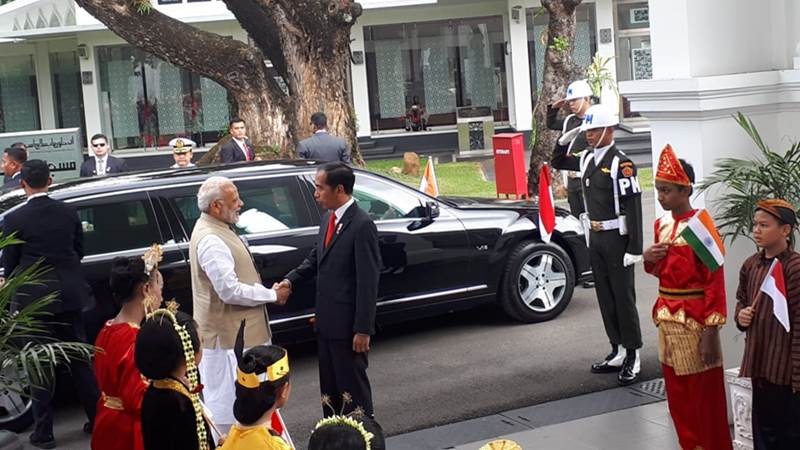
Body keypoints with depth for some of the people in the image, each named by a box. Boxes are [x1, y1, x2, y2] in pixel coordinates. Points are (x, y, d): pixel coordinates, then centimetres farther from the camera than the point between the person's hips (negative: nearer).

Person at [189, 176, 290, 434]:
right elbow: (230, 291, -26)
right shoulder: (211, 240, -22)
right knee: (227, 403, -2)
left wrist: (267, 292, 8)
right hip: (227, 336, -11)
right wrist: (272, 295, -14)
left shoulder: (217, 230, 10)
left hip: (235, 332, 11)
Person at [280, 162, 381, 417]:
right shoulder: (329, 219, 8)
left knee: (353, 386, 4)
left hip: (348, 325, -8)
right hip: (326, 322, 9)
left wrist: (363, 330, -19)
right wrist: (290, 280, -1)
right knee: (329, 385, 18)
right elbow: (315, 258, 18)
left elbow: (368, 282, -19)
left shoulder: (362, 225, -18)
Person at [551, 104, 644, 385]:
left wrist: (635, 248, -20)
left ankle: (632, 357, 8)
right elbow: (558, 162, 25)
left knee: (623, 296, -1)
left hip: (616, 238, -8)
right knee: (605, 297, 13)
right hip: (595, 237, 8)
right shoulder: (586, 159, 8)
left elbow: (633, 207, -18)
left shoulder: (621, 164, -15)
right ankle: (618, 352, 23)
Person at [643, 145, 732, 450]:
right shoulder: (661, 225, 8)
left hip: (694, 321, -7)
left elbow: (715, 282, -16)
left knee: (705, 397, 2)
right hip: (667, 318, 8)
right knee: (677, 395, 15)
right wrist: (648, 259, -4)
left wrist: (710, 333, -19)